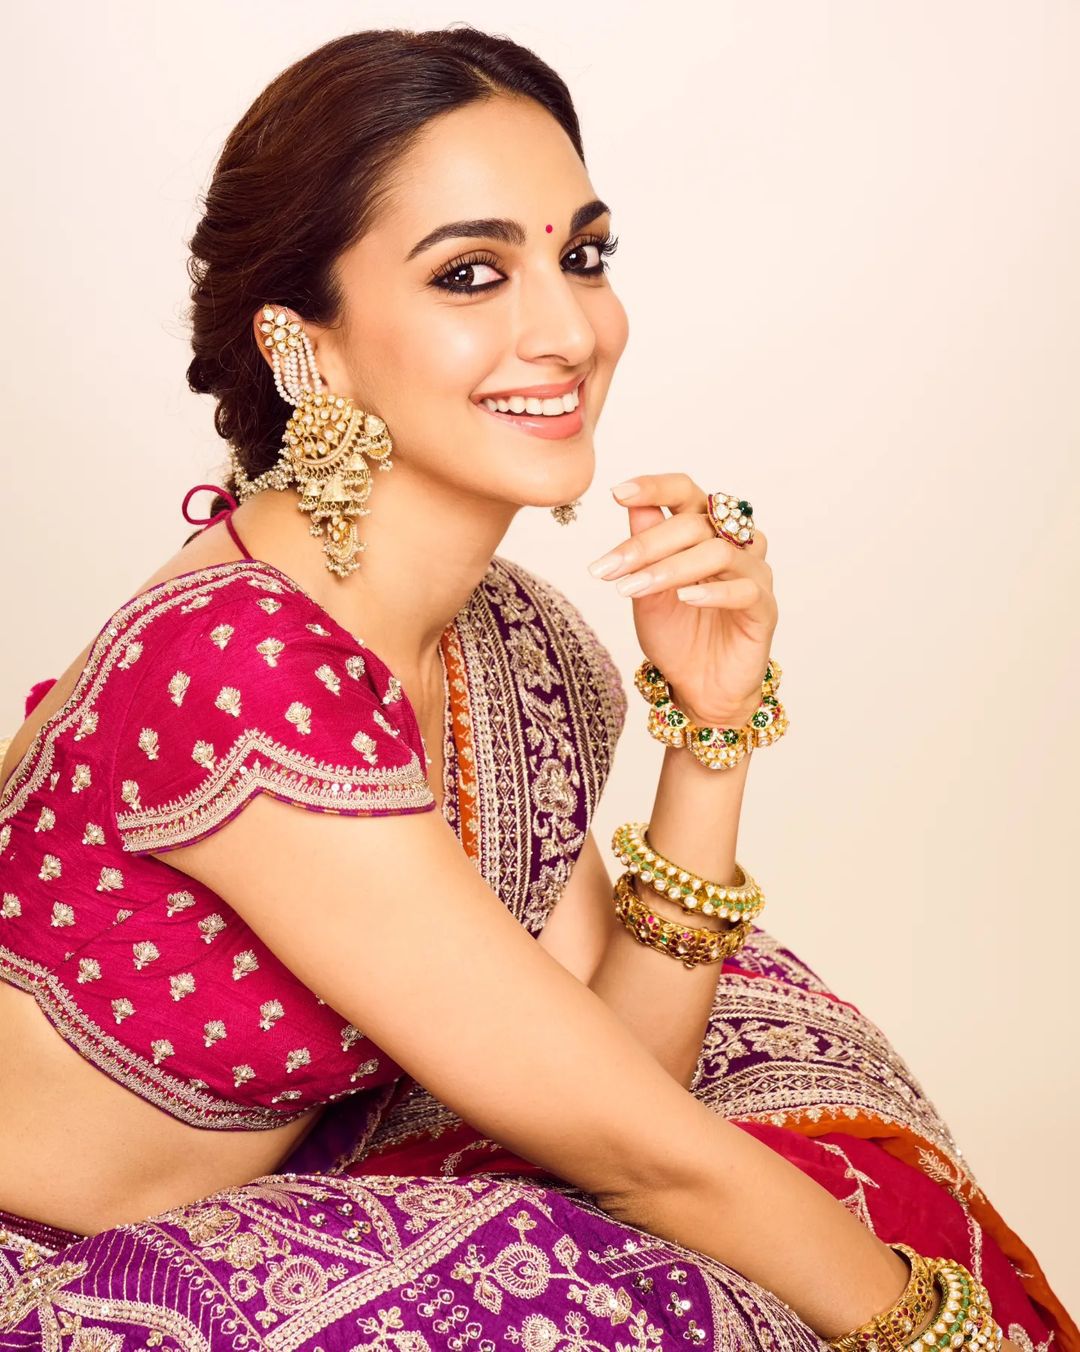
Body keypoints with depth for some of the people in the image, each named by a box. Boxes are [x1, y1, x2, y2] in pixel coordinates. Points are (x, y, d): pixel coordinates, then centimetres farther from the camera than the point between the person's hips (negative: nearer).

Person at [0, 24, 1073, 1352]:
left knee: (743, 1022, 3)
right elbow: (629, 1145, -24)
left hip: (264, 1210, 7)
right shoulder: (235, 670, -31)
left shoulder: (524, 657, -6)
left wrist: (710, 734, -14)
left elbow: (614, 1059, -5)